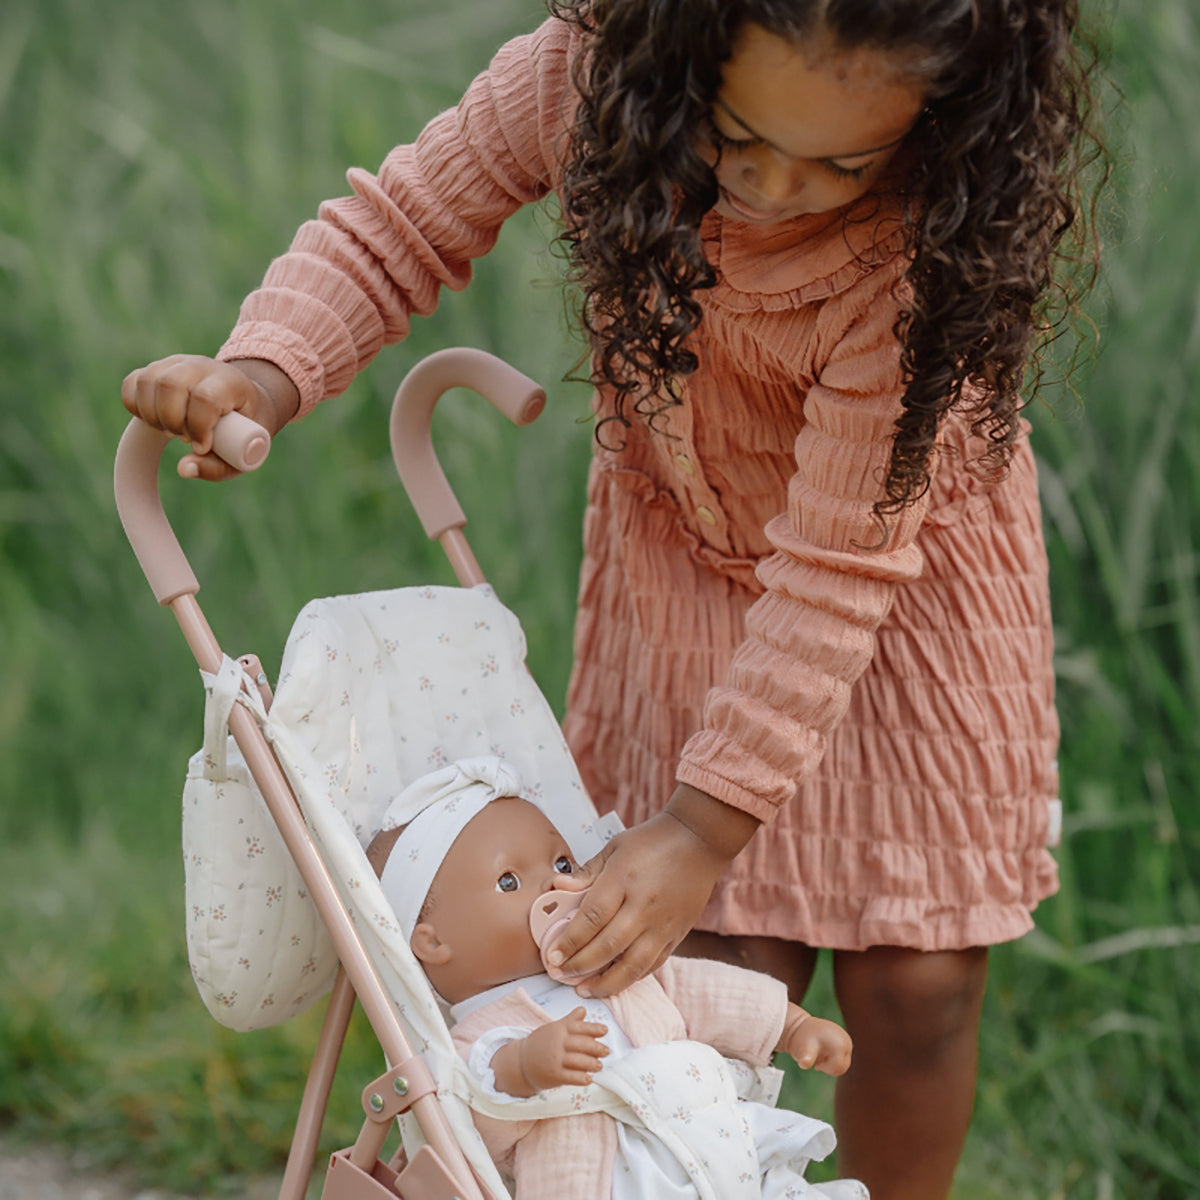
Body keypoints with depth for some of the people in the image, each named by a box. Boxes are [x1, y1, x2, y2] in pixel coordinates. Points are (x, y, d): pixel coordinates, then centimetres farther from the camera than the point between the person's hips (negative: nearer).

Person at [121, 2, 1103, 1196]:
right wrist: (262, 373, -31)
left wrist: (708, 823, -31)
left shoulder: (931, 245, -35)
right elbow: (398, 228, -12)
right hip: (690, 565, 2)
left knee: (914, 981, 2)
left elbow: (839, 563, -32)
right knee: (729, 976, -2)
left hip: (910, 573, -2)